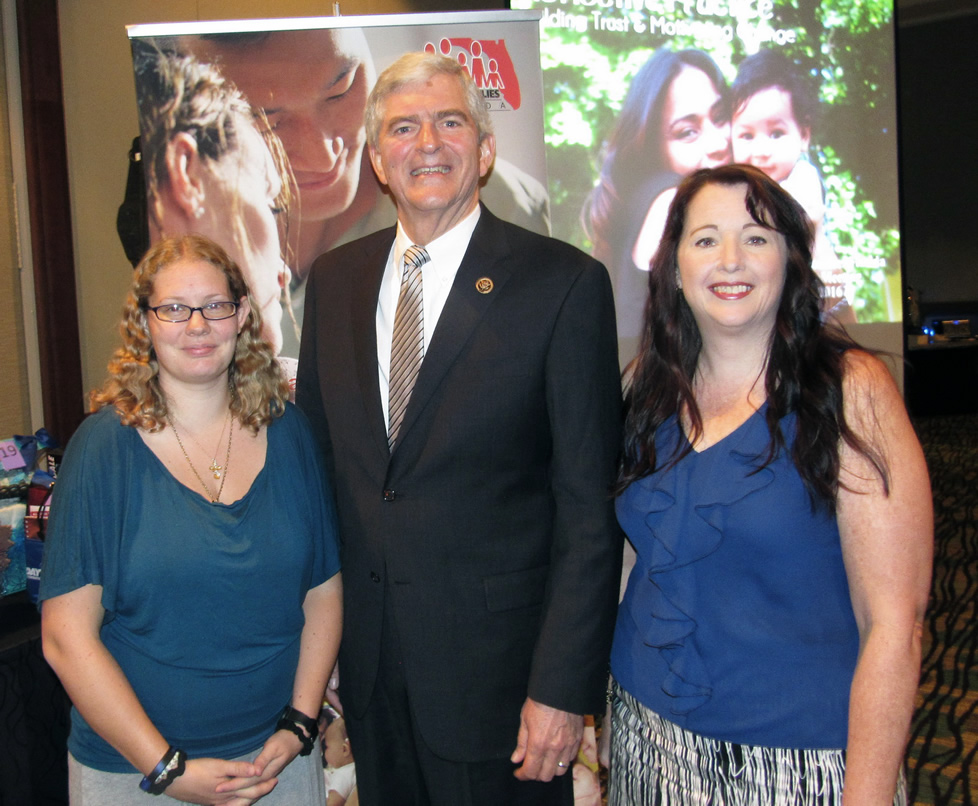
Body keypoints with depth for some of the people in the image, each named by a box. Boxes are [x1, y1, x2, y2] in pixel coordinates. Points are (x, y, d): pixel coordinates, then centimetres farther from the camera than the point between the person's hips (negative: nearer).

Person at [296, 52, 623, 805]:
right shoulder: (335, 278, 4)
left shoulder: (563, 282, -11)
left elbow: (590, 508, -12)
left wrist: (563, 686, -14)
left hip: (495, 660, -4)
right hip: (368, 658, 5)